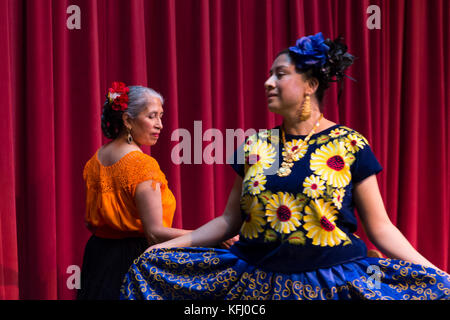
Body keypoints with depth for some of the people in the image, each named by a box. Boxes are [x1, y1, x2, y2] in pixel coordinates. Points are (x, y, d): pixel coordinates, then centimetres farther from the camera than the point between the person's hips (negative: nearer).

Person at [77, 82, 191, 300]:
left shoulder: (96, 160, 6)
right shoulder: (142, 164, -18)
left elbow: (90, 222, 11)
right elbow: (155, 232, -24)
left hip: (97, 257, 8)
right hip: (132, 262, -8)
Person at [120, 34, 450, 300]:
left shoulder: (351, 146, -4)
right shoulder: (256, 146, 7)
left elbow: (380, 228, -2)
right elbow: (229, 220, 14)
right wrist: (171, 245, 6)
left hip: (333, 283, -3)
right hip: (257, 282, 3)